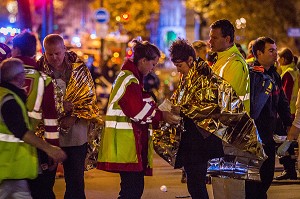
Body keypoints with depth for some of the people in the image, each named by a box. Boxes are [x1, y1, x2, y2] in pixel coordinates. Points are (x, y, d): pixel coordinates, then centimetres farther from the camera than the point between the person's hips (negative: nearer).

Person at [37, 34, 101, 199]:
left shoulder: (79, 69, 0)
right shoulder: (39, 69, -1)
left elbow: (89, 97, 1)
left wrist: (73, 117, -12)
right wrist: (61, 106, -12)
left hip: (75, 134, 0)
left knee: (75, 179, 4)